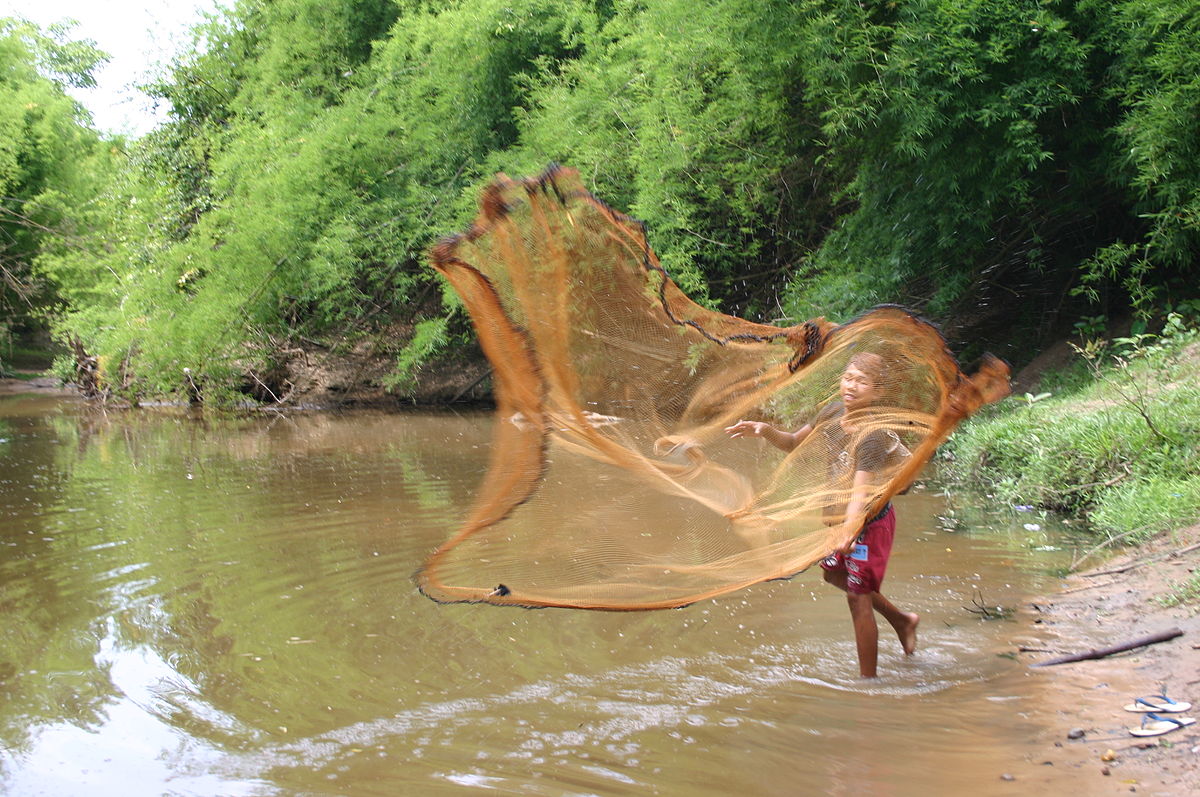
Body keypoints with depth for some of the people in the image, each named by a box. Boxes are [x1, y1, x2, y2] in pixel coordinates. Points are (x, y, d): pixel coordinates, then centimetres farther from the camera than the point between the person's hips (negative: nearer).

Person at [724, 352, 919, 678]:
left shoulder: (873, 436, -30)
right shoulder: (833, 412, -8)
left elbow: (860, 491, -41)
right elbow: (794, 442, 3)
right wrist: (765, 431, -17)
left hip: (869, 520, -9)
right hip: (840, 517, 9)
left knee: (857, 597, 0)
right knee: (835, 575, 26)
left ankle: (868, 679, 16)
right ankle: (901, 619, 45)